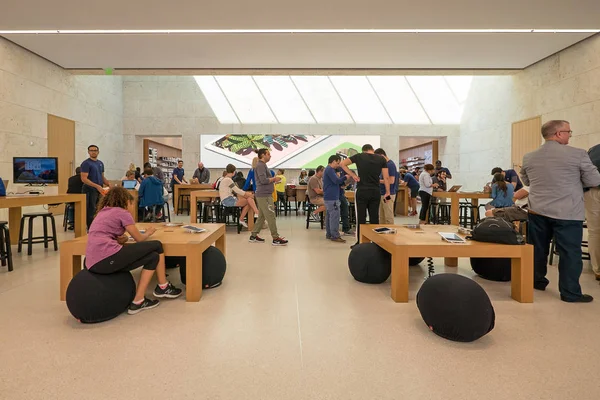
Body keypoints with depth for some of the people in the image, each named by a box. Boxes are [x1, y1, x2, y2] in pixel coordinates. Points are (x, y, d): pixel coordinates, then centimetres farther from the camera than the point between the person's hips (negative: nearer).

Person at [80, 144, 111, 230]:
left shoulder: (101, 163, 15)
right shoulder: (86, 163, -8)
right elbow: (84, 179, -15)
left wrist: (108, 184, 1)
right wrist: (97, 186, -25)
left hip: (100, 191, 7)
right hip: (90, 191, -7)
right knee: (91, 212, -3)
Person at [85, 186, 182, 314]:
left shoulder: (102, 212, 24)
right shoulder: (122, 212, 2)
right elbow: (139, 238, 8)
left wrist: (123, 238, 10)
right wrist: (148, 233, 26)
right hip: (107, 257, -9)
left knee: (153, 256, 15)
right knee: (157, 246, 0)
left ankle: (138, 301, 12)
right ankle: (163, 287, 13)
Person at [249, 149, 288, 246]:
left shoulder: (262, 165, 19)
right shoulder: (260, 165, -13)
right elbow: (263, 180, -23)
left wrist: (273, 179, 7)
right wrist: (274, 179, -10)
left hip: (264, 195, 11)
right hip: (264, 195, -11)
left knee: (261, 216, 14)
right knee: (270, 216, -7)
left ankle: (254, 236, 20)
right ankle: (276, 238, -3)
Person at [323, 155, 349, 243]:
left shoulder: (328, 169, 19)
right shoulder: (330, 169, -13)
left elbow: (334, 181, 21)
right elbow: (337, 181, -21)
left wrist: (339, 176, 6)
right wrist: (345, 176, -9)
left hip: (328, 197, 11)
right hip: (332, 198, -11)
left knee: (329, 216, 13)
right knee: (335, 216, -9)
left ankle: (329, 234, 19)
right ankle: (335, 236, -8)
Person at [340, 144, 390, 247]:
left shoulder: (359, 156, 1)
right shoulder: (381, 159, 5)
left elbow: (342, 164, 4)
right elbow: (386, 177, 2)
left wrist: (353, 175, 3)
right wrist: (387, 192, 9)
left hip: (361, 192, -2)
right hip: (375, 192, 2)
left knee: (361, 218, 3)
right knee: (374, 218, 8)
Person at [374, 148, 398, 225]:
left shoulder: (390, 165, -15)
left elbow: (391, 181, -22)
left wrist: (378, 180, -14)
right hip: (382, 194, 10)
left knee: (388, 217, -2)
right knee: (382, 217, 14)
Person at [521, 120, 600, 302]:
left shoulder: (528, 157, 2)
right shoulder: (577, 154, -11)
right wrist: (573, 181, 15)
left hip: (537, 211, 4)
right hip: (567, 213, -4)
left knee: (538, 249, 16)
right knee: (570, 252, 6)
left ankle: (537, 281, 29)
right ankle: (570, 293, 13)